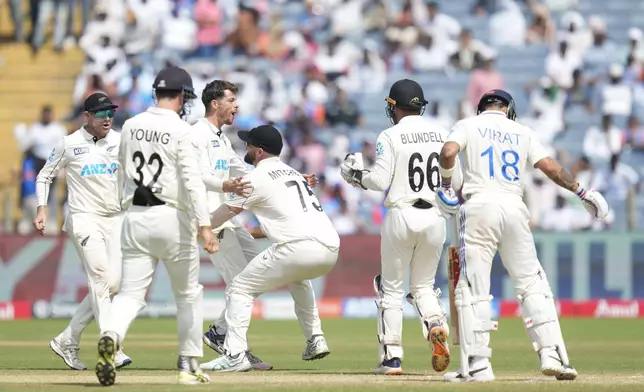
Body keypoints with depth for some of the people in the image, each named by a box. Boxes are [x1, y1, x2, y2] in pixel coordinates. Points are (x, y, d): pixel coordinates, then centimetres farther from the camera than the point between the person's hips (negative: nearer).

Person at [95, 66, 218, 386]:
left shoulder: (130, 126, 7)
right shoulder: (181, 130, -10)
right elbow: (192, 179, -19)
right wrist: (204, 224, -24)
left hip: (134, 216, 4)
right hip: (171, 216, -4)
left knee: (131, 293, 1)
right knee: (189, 294, 14)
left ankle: (110, 336, -30)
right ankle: (189, 365, 15)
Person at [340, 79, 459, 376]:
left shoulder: (390, 136, -7)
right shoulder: (441, 133, 7)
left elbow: (380, 180, -12)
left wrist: (355, 175, 5)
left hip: (401, 215, -4)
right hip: (435, 216, 4)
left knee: (391, 288, 9)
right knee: (424, 285, 18)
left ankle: (392, 358, 5)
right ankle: (437, 330, -13)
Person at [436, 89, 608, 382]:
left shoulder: (467, 125, 9)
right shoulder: (522, 132, 16)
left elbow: (448, 152, -10)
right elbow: (551, 168, 9)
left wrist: (446, 183, 6)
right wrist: (582, 192, 18)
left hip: (479, 207, -2)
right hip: (514, 208, 2)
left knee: (473, 287, -1)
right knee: (532, 283, 10)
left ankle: (477, 365, -6)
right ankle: (552, 355, 1)